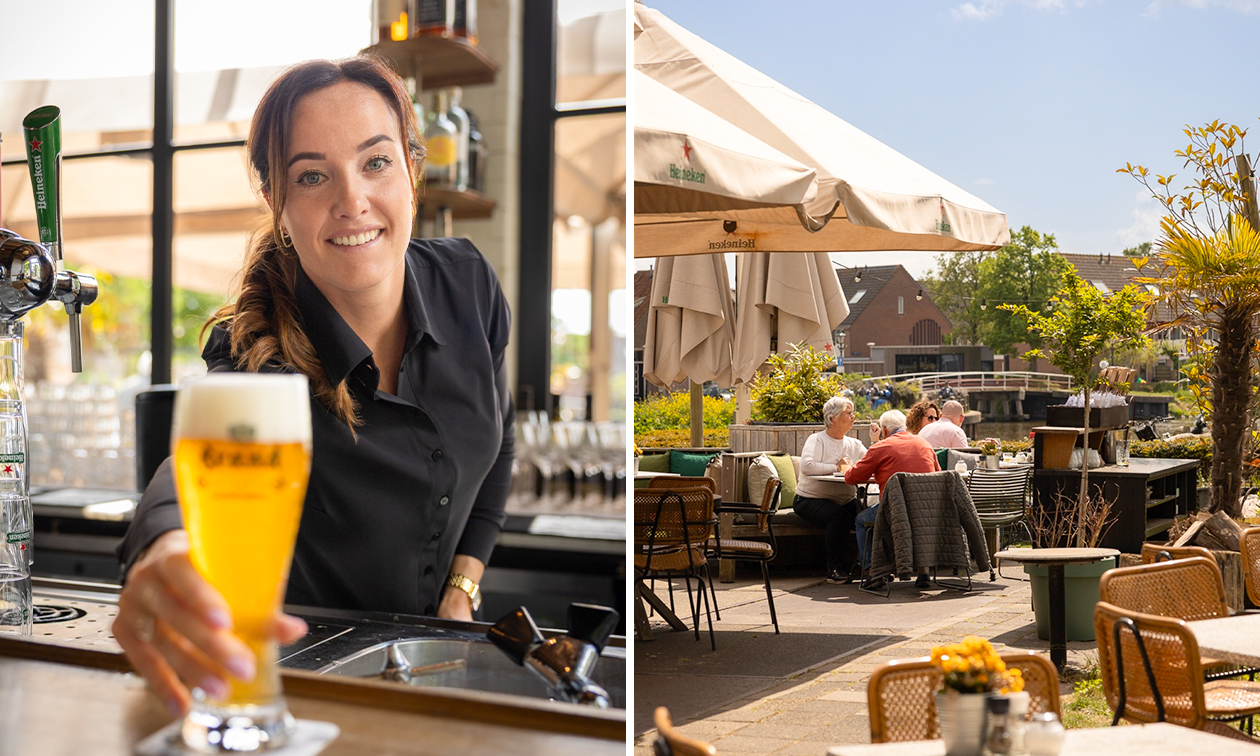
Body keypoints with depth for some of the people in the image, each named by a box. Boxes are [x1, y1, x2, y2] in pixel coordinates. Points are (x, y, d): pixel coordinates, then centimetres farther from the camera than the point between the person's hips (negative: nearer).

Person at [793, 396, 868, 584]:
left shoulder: (854, 444, 16)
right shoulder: (817, 440, -2)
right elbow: (807, 466, -22)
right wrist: (837, 467, -16)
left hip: (846, 500, 5)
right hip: (812, 499, -5)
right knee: (839, 516, -33)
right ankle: (834, 569, -22)